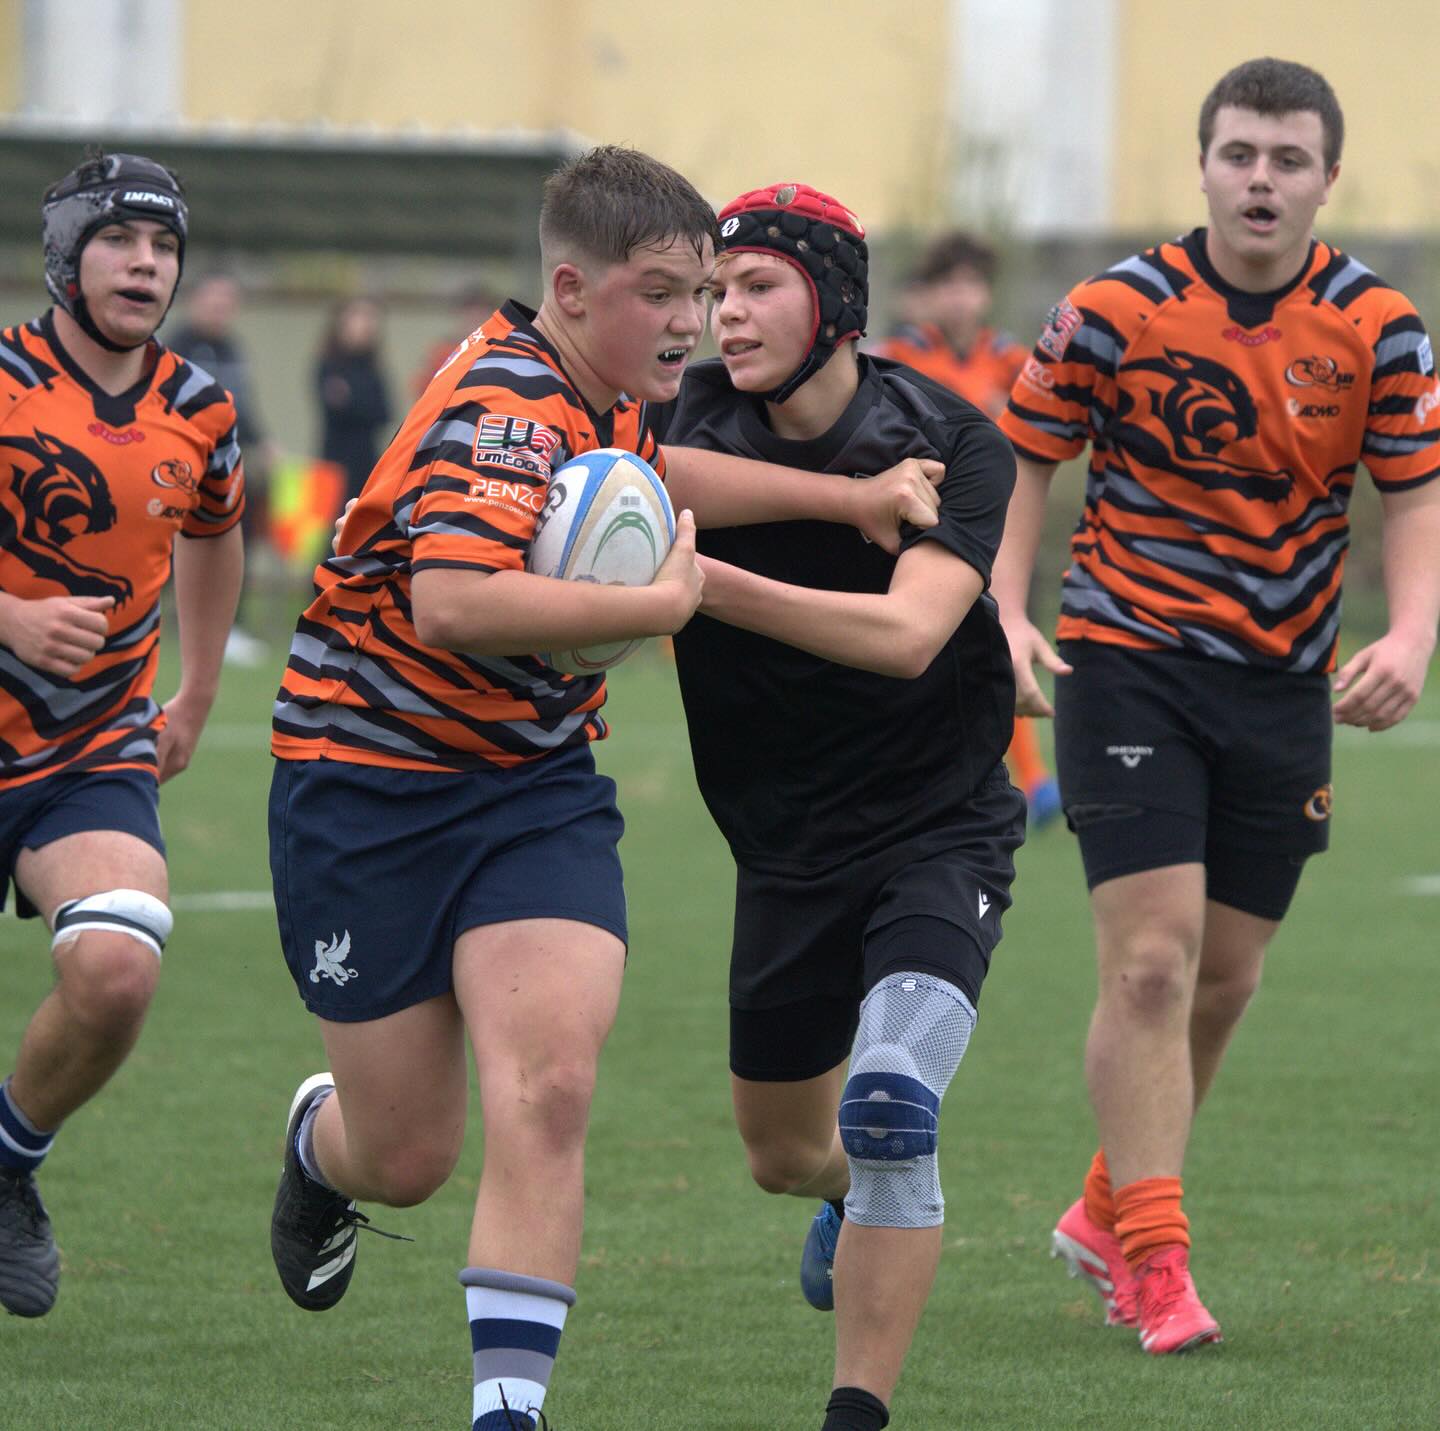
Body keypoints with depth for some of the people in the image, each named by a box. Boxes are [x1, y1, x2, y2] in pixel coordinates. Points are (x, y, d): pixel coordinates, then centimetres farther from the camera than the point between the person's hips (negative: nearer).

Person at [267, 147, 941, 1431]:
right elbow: (450, 603, -40)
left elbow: (642, 470, 29)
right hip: (370, 783, -6)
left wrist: (844, 497, 22)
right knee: (409, 1158, 6)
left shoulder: (599, 397, 4)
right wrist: (659, 603, -32)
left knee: (547, 1090, -18)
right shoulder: (505, 404, -24)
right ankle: (319, 1143, 43)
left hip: (536, 783, 6)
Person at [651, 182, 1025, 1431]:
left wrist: (718, 586, -42)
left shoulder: (952, 443, -17)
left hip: (939, 832, -5)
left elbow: (906, 634, -31)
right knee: (784, 1153, 17)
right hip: (787, 847, 5)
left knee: (888, 1108, -25)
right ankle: (856, 1195, 55)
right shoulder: (701, 422, -6)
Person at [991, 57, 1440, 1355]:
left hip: (1284, 680, 3)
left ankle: (1110, 1213, 30)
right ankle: (1151, 1258, -8)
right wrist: (1005, 610, -15)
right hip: (1129, 655, -3)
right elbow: (1024, 460, -1)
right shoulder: (1114, 312, -9)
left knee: (1225, 979, 11)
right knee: (1153, 958, -14)